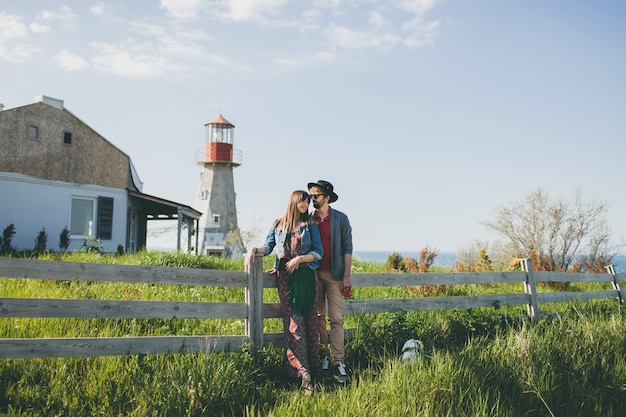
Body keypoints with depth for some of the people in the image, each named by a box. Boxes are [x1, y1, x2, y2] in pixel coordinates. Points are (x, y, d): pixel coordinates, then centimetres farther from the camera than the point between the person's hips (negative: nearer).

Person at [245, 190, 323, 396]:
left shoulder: (310, 225, 9)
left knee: (310, 322, -1)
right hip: (286, 278, 0)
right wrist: (253, 250, -8)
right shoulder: (278, 225, 13)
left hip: (307, 277, 0)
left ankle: (309, 366, 6)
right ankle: (303, 372, -13)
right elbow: (268, 247, 11)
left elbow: (319, 253, 4)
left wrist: (299, 259, -9)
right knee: (294, 323, -9)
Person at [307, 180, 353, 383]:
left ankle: (338, 363, -7)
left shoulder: (341, 219, 2)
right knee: (318, 317, 7)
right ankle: (323, 354, 19)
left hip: (333, 274, -3)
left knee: (336, 319, -6)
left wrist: (347, 275, -7)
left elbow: (347, 248, 0)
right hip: (313, 273, 3)